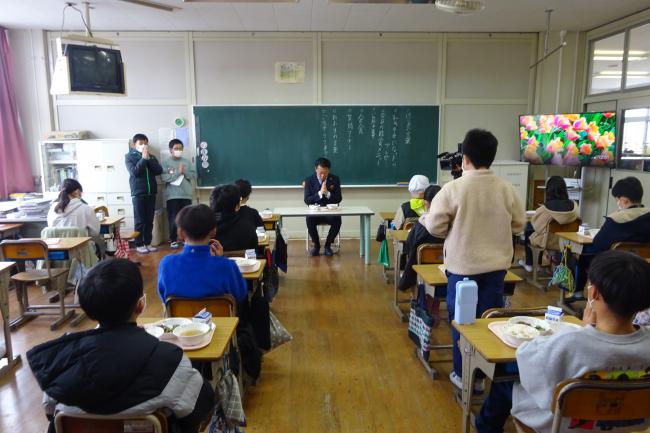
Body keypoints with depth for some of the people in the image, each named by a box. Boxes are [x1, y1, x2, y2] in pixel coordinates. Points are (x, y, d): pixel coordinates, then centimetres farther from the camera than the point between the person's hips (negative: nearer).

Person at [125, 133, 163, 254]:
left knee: (149, 220, 6)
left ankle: (147, 243, 14)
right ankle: (139, 245, 5)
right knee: (140, 220, -2)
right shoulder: (129, 156, 1)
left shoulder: (151, 156, 12)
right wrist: (143, 158, -14)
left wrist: (149, 158, -9)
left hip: (151, 193, 4)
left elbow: (159, 171, -2)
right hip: (138, 193, -4)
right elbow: (134, 171, -14)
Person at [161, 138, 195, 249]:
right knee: (173, 219, 0)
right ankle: (173, 240, 12)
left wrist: (185, 172, -12)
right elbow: (163, 177, -12)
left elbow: (194, 175, 4)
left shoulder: (186, 161, 9)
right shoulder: (165, 162, 0)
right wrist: (178, 172, -17)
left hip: (186, 195, 3)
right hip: (172, 195, -3)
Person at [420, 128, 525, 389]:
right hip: (496, 266, 3)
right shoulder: (507, 189, -4)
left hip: (463, 266, -3)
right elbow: (518, 225, 7)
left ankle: (463, 374, 22)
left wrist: (424, 217, 9)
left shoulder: (453, 188, -14)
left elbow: (435, 227, -12)